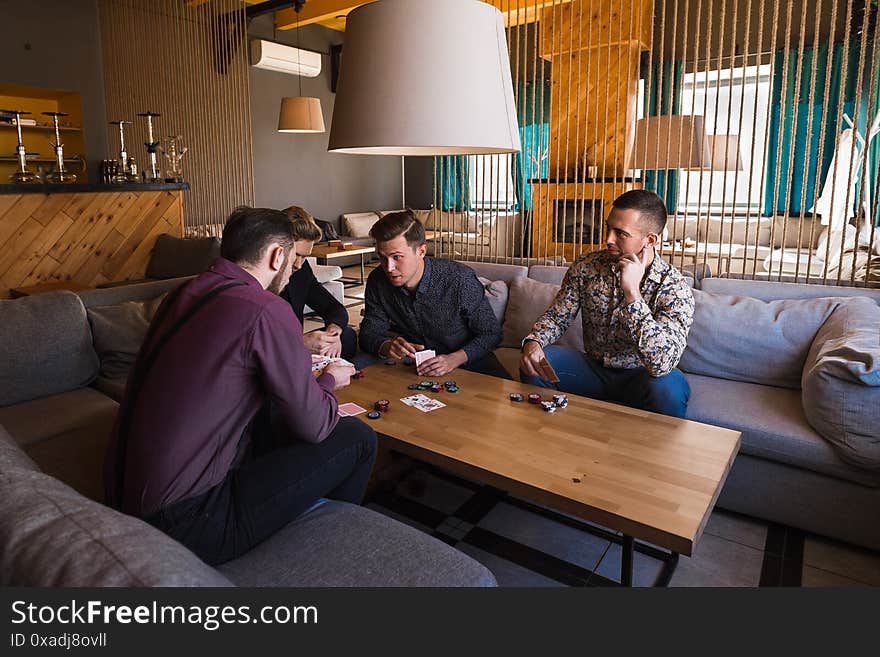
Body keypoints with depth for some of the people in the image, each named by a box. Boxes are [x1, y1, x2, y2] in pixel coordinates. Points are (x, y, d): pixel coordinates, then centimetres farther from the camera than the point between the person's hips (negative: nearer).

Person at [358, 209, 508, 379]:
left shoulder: (459, 279, -22)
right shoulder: (377, 281, -10)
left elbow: (491, 333, -13)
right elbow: (369, 332, -2)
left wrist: (454, 359, -30)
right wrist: (386, 346, -26)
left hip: (467, 359, -4)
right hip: (415, 365, 5)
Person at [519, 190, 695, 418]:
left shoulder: (674, 287, -20)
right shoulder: (586, 266, -7)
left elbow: (661, 364, -33)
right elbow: (557, 315, 1)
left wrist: (632, 292, -35)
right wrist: (533, 342, -23)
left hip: (638, 375, -3)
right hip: (593, 367, 4)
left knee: (667, 388, -36)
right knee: (534, 363, -19)